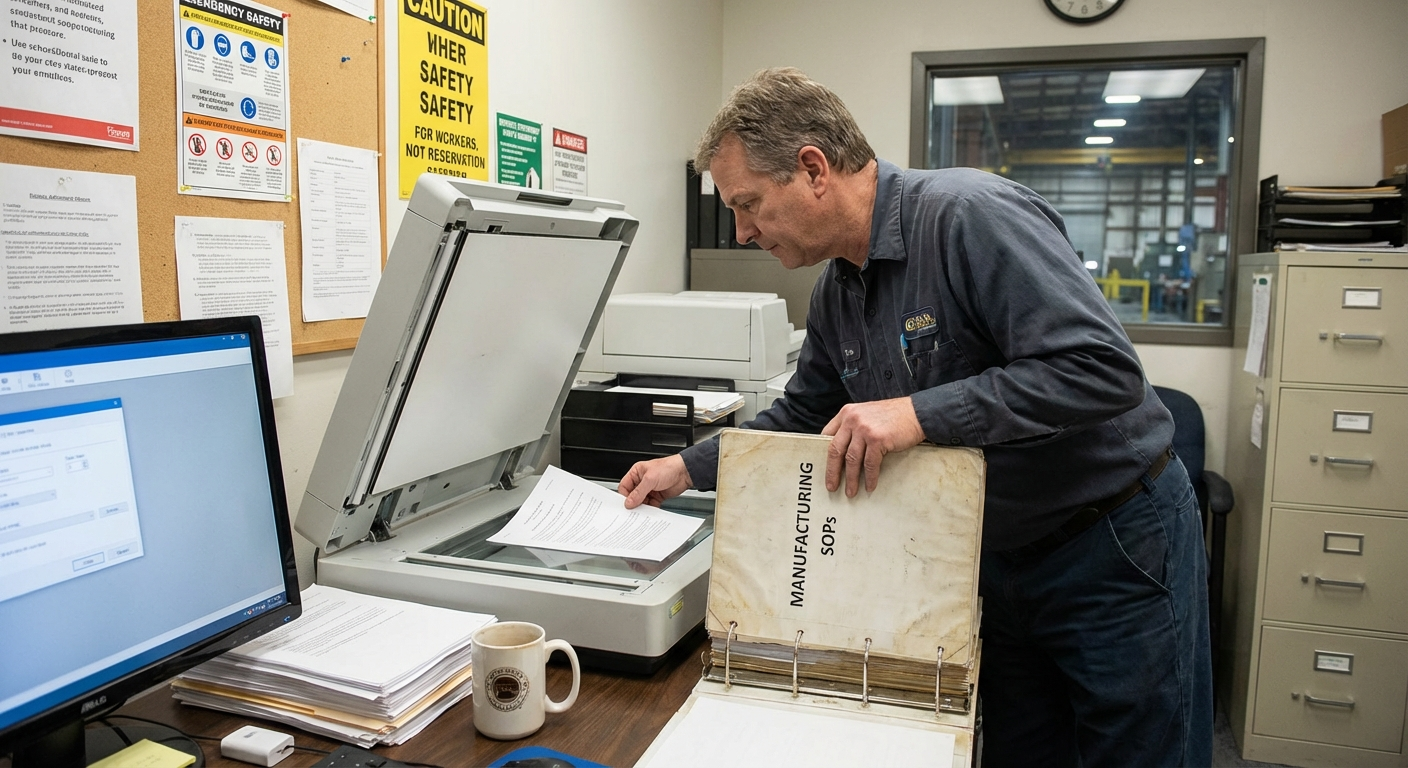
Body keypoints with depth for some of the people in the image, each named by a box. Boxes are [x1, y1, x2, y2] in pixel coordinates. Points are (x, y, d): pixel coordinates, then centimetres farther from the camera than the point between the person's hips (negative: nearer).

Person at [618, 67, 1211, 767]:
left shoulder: (971, 216, -25)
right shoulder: (835, 292, 2)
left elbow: (1103, 369, -31)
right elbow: (804, 417, 16)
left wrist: (918, 414, -35)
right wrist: (689, 467, 10)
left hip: (1117, 549, -7)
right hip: (1000, 556, 8)